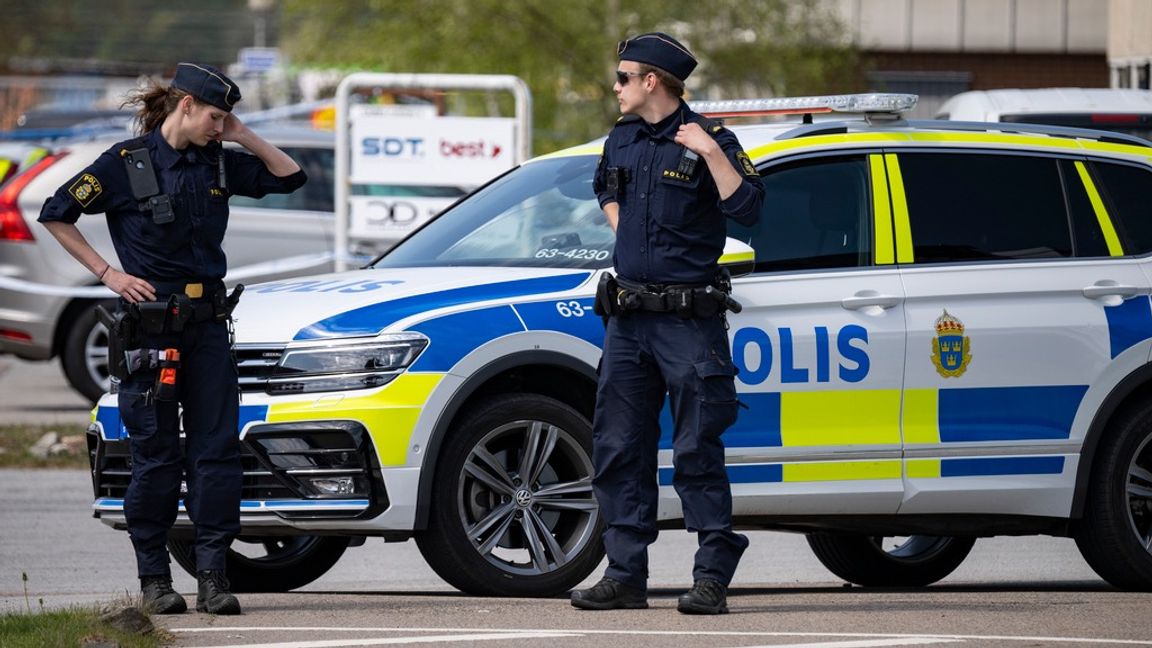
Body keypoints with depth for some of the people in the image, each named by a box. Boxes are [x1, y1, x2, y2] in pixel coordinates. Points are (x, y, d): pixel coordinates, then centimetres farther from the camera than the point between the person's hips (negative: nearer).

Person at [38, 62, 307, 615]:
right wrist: (107, 273, -6)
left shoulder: (217, 164, 8)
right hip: (148, 327, -4)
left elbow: (288, 177, 16)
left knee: (216, 449, -3)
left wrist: (244, 138, 4)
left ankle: (212, 575, -2)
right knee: (155, 454, 0)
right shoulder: (127, 163, -6)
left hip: (207, 324, 4)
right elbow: (56, 214, -3)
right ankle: (154, 578, 9)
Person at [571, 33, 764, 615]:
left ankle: (712, 577, -4)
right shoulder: (621, 141, 13)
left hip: (688, 320, -7)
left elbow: (746, 208, -17)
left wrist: (711, 152, -23)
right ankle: (625, 576, 11)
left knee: (697, 452, -7)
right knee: (618, 450, 6)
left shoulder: (706, 140, -6)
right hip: (627, 318, 7)